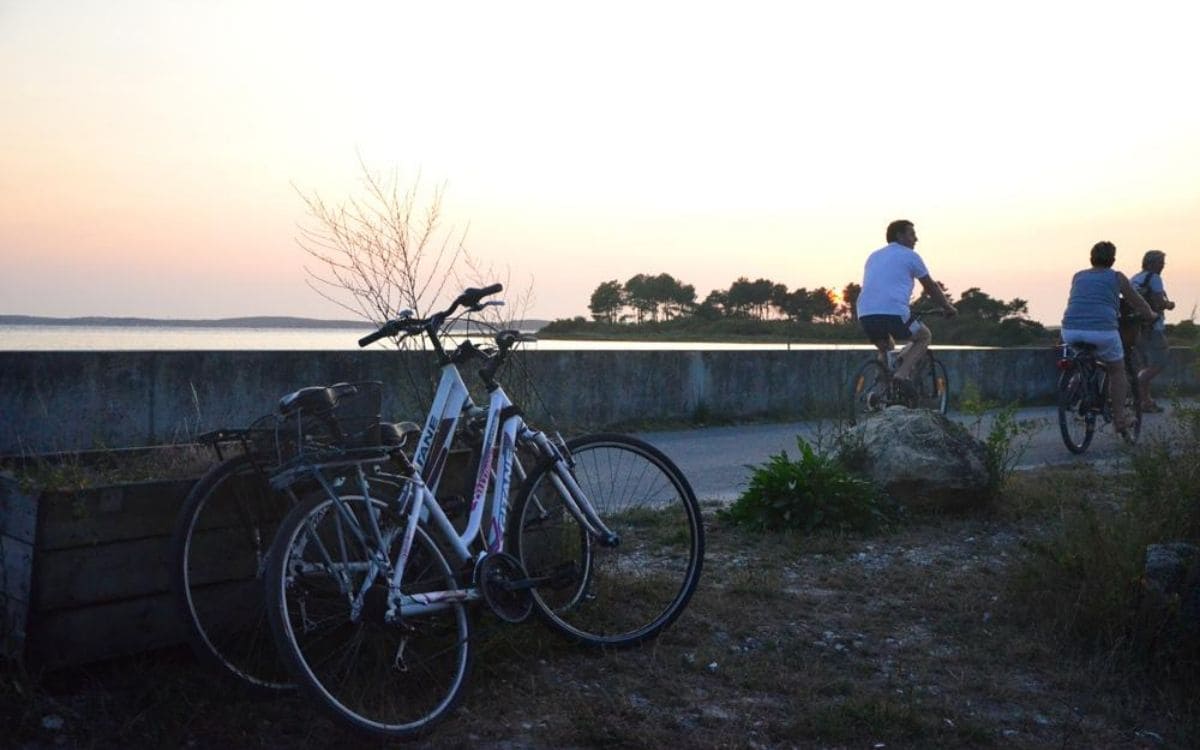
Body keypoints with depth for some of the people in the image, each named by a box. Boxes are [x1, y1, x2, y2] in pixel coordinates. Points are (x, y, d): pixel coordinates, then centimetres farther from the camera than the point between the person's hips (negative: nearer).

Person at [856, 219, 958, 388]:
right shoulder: (909, 255, 9)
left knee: (886, 349, 32)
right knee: (924, 336, 20)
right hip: (894, 313, -6)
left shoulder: (874, 256, 26)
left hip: (865, 315, 6)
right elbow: (931, 286, 16)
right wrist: (948, 307, 30)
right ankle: (902, 374, -1)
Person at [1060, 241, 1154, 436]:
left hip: (1071, 330, 3)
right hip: (1102, 330, -3)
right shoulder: (1117, 277, 11)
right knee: (1117, 371, 18)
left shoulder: (1078, 276, 21)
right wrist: (1150, 315, 42)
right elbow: (1138, 303, 20)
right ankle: (1119, 419, 20)